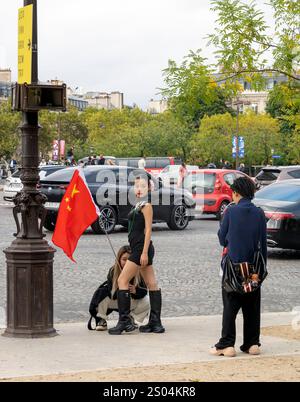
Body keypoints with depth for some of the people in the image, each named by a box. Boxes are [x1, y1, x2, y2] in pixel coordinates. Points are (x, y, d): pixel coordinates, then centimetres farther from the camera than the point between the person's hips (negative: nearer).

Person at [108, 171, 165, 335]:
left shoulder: (146, 206, -11)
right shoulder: (138, 206, 17)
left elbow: (148, 230, -16)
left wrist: (144, 252, -20)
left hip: (141, 249, -10)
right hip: (139, 249, 10)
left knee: (122, 281, -8)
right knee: (152, 284, 8)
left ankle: (124, 321, -8)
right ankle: (155, 323, 10)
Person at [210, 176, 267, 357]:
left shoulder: (231, 211, -9)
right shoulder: (260, 213, -1)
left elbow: (222, 238, -2)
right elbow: (263, 243, 5)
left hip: (233, 263, -3)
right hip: (253, 267, 3)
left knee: (230, 307, 3)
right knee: (252, 308, 11)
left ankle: (227, 345, 1)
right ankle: (252, 343, 13)